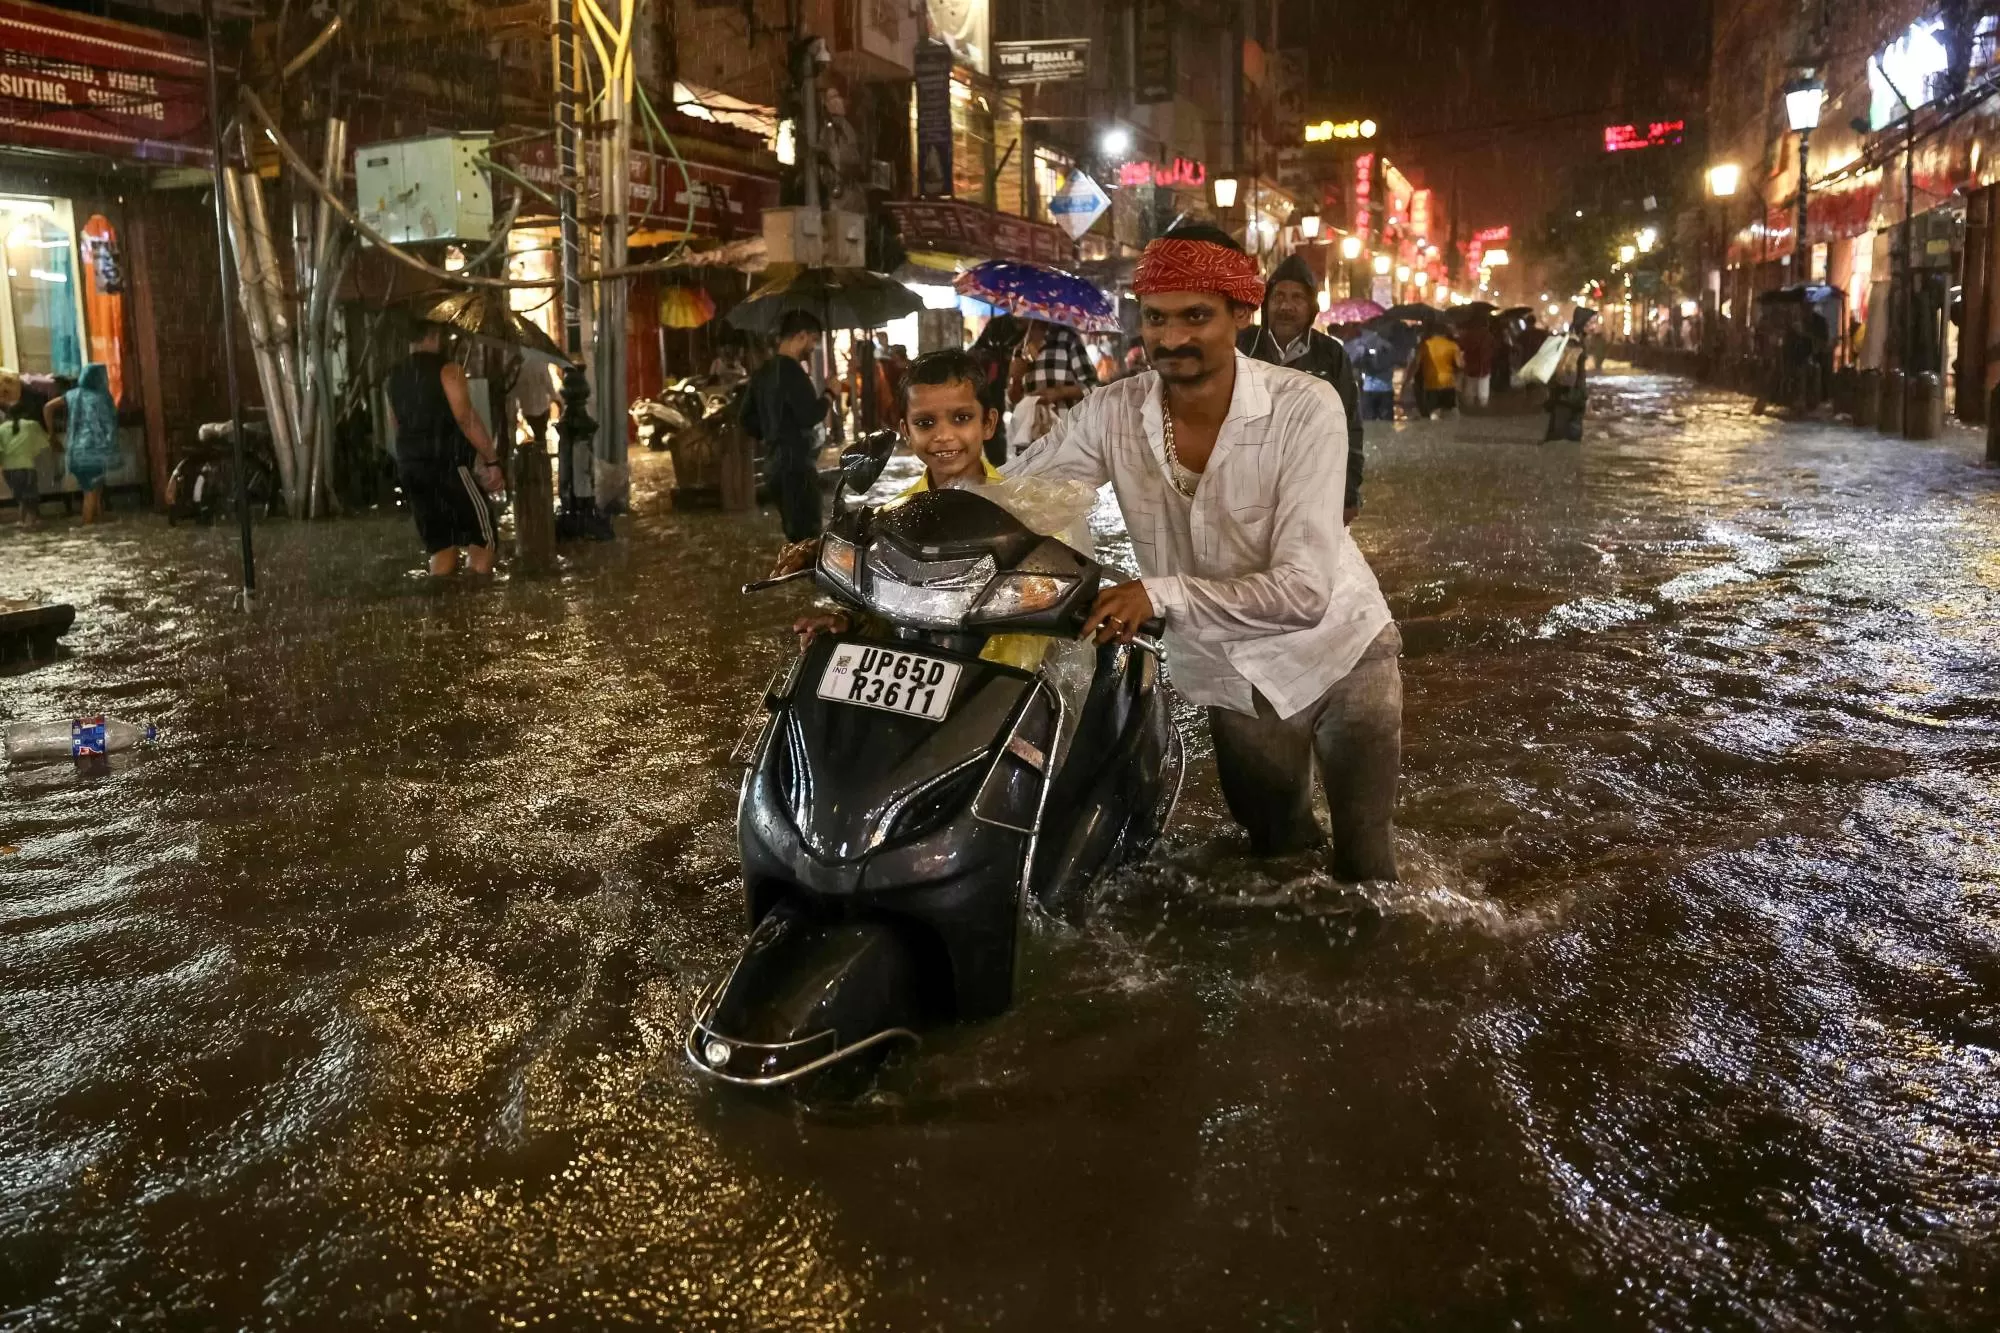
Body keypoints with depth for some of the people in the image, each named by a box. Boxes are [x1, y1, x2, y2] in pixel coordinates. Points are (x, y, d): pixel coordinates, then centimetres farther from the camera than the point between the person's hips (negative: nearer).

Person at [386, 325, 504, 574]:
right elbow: (466, 418, -16)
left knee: (439, 547, 8)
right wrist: (492, 460, -15)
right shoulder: (447, 370, -8)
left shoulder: (395, 376, 15)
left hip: (410, 467, 7)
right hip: (448, 464, -7)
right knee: (481, 538, -1)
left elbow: (398, 425, 19)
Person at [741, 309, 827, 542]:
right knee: (807, 536, -8)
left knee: (795, 534, 16)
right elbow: (809, 416, -21)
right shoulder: (791, 370, -15)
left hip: (775, 462, 10)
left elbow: (748, 418, 18)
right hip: (796, 463, -10)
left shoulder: (763, 371, 13)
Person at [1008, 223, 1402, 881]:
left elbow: (1304, 589, -31)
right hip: (1231, 678, 3)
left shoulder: (1305, 406, -25)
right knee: (1279, 853, 24)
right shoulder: (1114, 414, -16)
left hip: (1341, 651, -3)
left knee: (1364, 869, 5)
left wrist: (1163, 592, -43)